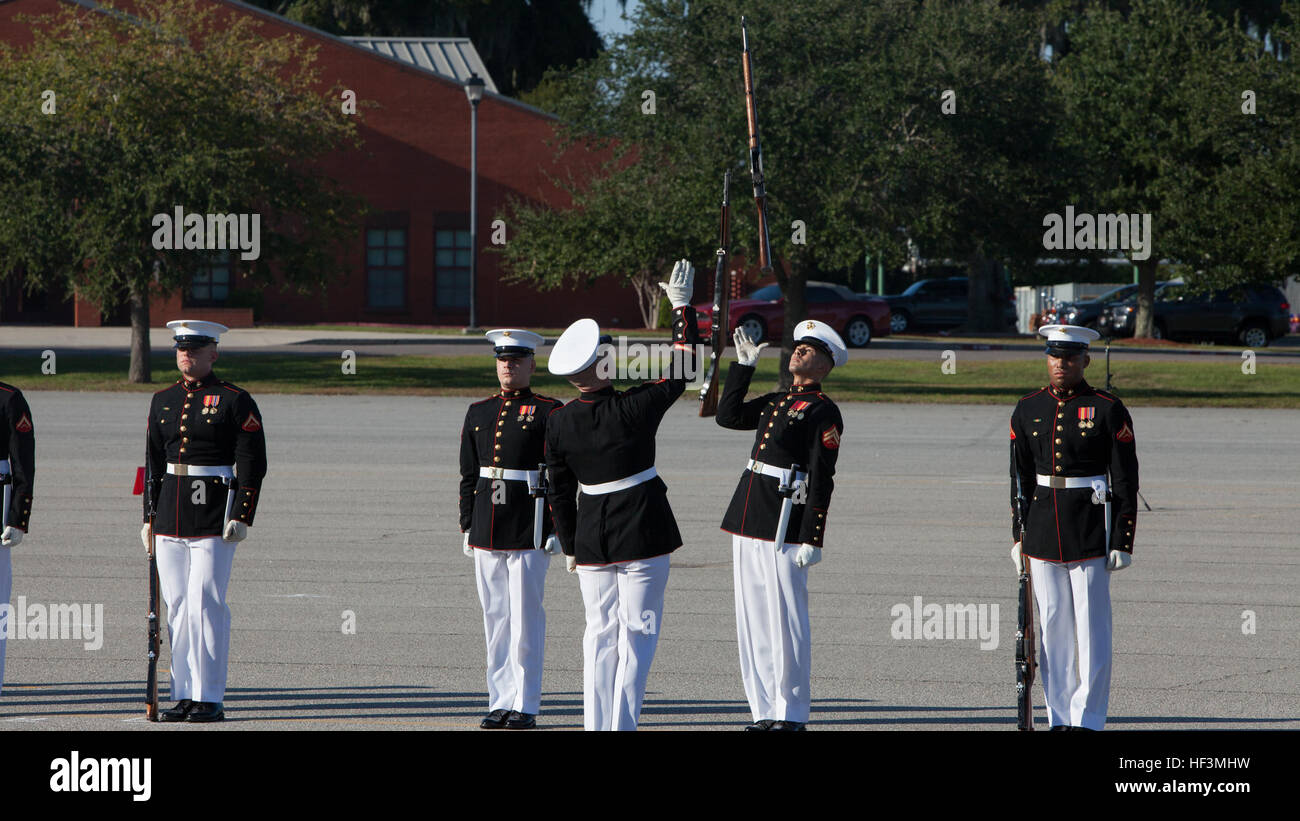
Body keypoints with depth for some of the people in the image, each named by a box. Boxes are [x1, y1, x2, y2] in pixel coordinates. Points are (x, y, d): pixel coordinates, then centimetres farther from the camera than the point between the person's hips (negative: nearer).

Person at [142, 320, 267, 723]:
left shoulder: (236, 402, -4)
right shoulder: (163, 401, 13)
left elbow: (252, 464, -6)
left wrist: (241, 517, -12)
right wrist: (149, 517, 14)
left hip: (214, 519, -6)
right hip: (171, 518, 6)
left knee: (205, 605, -8)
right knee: (177, 606, 6)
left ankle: (210, 698, -3)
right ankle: (184, 695, 11)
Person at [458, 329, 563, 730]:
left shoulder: (548, 412, -2)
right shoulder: (479, 413, 13)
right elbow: (468, 475, 16)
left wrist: (557, 530, -9)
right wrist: (468, 526, 11)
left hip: (529, 531, -5)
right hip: (487, 531, 5)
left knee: (526, 617, -3)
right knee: (495, 617, 7)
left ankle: (526, 705, 2)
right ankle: (501, 701, 13)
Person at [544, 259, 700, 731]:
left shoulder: (558, 425, -3)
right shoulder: (633, 409, -14)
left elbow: (559, 493, 5)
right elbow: (681, 372, -2)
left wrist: (570, 547, 15)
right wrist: (682, 307, 4)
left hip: (591, 535, 4)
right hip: (643, 532, -4)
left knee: (600, 632, 12)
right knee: (637, 631, 1)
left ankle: (596, 725, 11)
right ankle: (622, 723, -4)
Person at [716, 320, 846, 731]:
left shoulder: (823, 412, -7)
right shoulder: (777, 402, 17)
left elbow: (821, 481, -12)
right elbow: (728, 415, 20)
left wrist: (811, 540, -16)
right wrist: (743, 366, 15)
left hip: (783, 527, -8)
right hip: (748, 523, 8)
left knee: (786, 621, -3)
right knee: (753, 621, 9)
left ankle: (791, 715, 4)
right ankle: (765, 712, 15)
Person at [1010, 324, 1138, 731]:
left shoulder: (1108, 411, -4)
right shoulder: (1027, 410, 8)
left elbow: (1126, 482, -4)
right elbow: (1020, 478, 14)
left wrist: (1122, 542, -8)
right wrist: (1018, 536, 11)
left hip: (1091, 530, -4)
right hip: (1042, 530, 4)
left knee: (1092, 627, -2)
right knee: (1052, 624, 7)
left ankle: (1087, 719, 3)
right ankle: (1060, 717, 13)